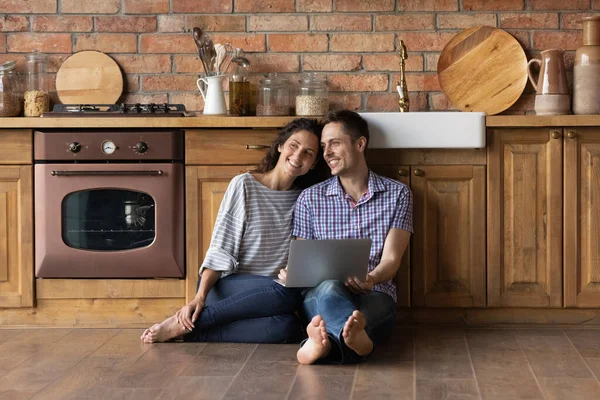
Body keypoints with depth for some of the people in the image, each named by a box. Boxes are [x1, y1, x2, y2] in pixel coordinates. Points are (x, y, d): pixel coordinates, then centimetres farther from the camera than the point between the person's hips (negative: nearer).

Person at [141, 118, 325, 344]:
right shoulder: (244, 185, -1)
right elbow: (220, 250, -5)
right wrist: (200, 297, -17)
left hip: (267, 295, 3)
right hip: (228, 287, -3)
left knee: (287, 327, -34)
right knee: (287, 294, -36)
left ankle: (190, 330, -23)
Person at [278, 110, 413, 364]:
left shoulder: (397, 194, 10)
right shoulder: (310, 198, 14)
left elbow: (391, 260, 2)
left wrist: (370, 279, -22)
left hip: (375, 297, 0)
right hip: (320, 296, 1)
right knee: (329, 287, -39)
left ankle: (328, 341, -70)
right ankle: (356, 338, -70)